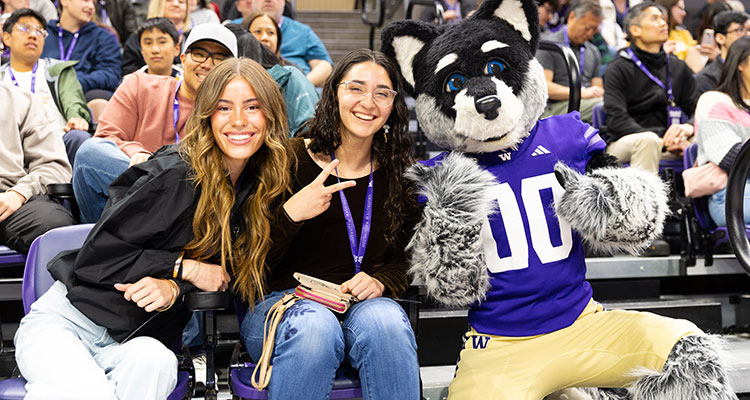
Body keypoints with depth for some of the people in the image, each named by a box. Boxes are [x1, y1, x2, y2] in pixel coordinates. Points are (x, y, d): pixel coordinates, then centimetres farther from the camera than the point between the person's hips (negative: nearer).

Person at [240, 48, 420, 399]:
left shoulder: (398, 174, 9)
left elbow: (405, 261, 13)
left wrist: (380, 281, -9)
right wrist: (290, 215, -21)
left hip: (364, 304, 2)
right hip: (281, 300, -2)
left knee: (386, 321, -33)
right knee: (314, 326, -37)